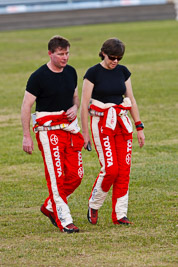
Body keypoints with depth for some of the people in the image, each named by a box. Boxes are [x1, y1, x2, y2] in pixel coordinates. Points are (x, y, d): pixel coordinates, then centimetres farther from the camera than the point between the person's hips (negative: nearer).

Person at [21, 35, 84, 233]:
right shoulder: (39, 76, -9)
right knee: (56, 176, -9)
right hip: (48, 129, -6)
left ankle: (50, 207, 22)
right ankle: (64, 221, -5)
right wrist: (26, 136, -10)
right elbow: (26, 106, -6)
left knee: (76, 175, 3)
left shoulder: (70, 72, 9)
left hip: (70, 126, 6)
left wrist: (75, 107, -1)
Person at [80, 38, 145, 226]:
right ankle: (93, 205, 9)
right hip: (102, 124, -5)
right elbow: (84, 104, -7)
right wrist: (85, 133, -9)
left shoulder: (123, 71, 7)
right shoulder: (93, 73, -7)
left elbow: (131, 100, 12)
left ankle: (120, 214, 5)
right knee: (110, 168, -13)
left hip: (122, 122, 5)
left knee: (124, 169, -1)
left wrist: (139, 127, 9)